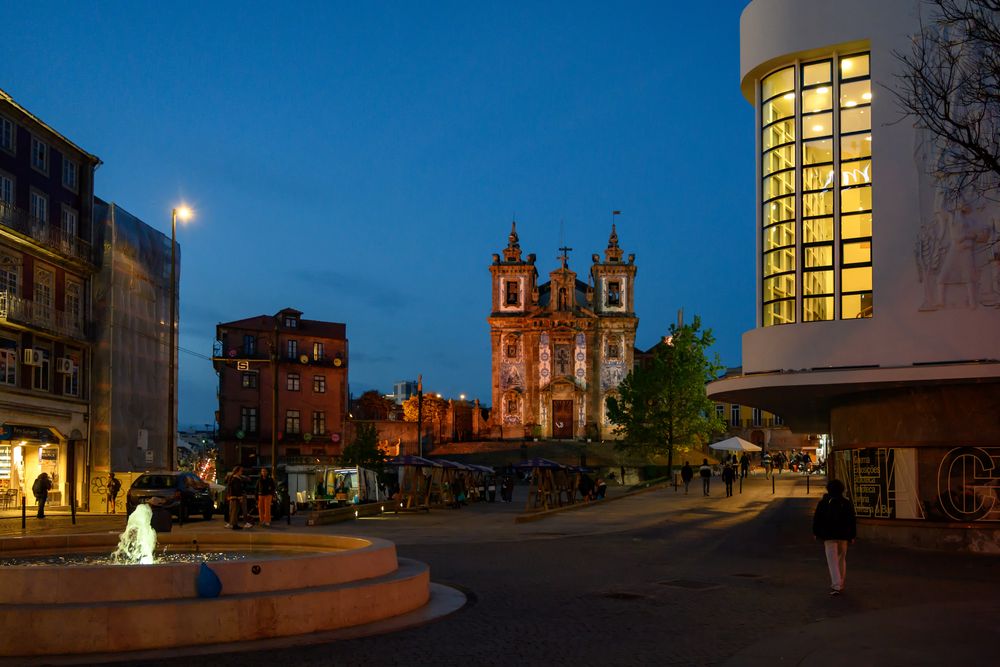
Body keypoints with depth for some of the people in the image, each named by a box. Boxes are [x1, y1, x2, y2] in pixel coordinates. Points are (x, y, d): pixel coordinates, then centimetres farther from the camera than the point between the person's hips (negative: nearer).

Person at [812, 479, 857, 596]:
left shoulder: (823, 503, -2)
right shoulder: (847, 503, 3)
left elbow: (816, 519, 1)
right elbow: (853, 521, 4)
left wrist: (815, 533, 12)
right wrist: (852, 536, 9)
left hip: (829, 536, -2)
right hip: (843, 536, 3)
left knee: (832, 561, -5)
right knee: (841, 560, 16)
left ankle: (836, 586, -17)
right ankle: (841, 585, 22)